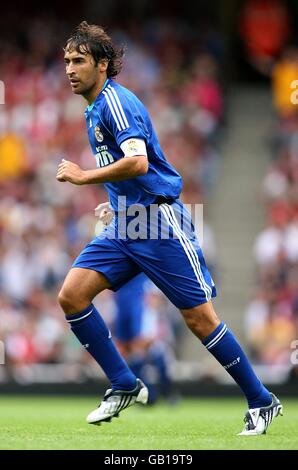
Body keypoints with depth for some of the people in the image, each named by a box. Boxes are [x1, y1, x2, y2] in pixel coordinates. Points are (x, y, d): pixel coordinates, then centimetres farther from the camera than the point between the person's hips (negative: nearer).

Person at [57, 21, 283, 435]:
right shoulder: (94, 109, 16)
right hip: (124, 225, 9)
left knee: (199, 318, -5)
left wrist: (84, 176, -18)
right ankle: (125, 386, 1)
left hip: (160, 221, -9)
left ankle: (262, 401, 8)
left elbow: (138, 163, -26)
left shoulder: (116, 101, -14)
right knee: (72, 295, -7)